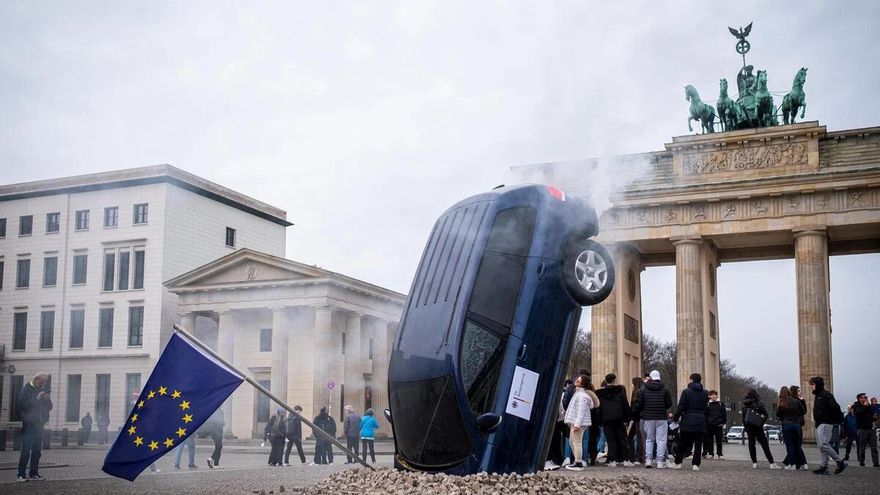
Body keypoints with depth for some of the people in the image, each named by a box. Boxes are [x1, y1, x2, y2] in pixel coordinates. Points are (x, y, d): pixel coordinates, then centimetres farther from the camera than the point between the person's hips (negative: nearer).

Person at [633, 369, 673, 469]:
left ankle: (648, 459, 5)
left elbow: (638, 404, -3)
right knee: (661, 440, 3)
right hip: (661, 418, -1)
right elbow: (669, 404, 1)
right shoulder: (665, 389, -1)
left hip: (648, 418, 1)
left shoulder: (643, 389, -1)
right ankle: (660, 461, 0)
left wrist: (634, 412, 15)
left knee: (649, 439, 12)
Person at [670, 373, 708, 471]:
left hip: (688, 421, -2)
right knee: (698, 444, 4)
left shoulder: (686, 392, -5)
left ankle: (678, 462, 10)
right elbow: (706, 409, 10)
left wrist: (676, 418, 2)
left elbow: (681, 407, -7)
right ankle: (696, 464, -1)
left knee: (684, 443, 7)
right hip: (700, 421, 2)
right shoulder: (705, 393, 7)